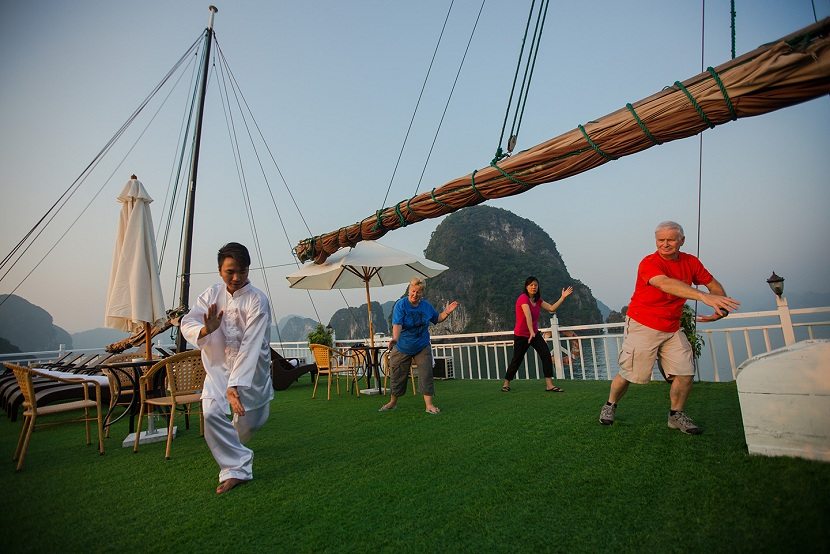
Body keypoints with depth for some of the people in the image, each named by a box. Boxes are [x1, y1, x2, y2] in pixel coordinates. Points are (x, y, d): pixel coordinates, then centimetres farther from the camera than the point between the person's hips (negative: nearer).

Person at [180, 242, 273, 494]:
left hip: (251, 368, -2)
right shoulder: (212, 294, -5)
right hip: (219, 366, 2)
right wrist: (206, 329, -36)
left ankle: (230, 444, 46)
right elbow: (187, 324, -11)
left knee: (252, 419, 8)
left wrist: (235, 385, -35)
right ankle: (236, 468, -2)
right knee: (212, 412, -18)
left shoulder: (257, 300, -20)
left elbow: (250, 346, -27)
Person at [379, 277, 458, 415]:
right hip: (402, 348, -2)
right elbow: (397, 324, -28)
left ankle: (429, 404, 6)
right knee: (398, 376, 10)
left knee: (426, 375, -4)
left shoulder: (426, 306, 0)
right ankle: (392, 402, 30)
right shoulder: (400, 305, -15)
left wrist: (446, 312, -1)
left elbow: (436, 319, 16)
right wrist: (395, 339, -44)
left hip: (422, 347, 2)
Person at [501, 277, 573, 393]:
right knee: (517, 360, 4)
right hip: (521, 335, -6)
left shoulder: (537, 300, 6)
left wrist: (563, 297, -4)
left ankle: (549, 385, -8)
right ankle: (506, 383, 25)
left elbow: (552, 308, 2)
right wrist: (531, 332, -44)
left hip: (535, 333, 6)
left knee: (546, 355, -11)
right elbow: (528, 315, -33)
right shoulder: (523, 298, -19)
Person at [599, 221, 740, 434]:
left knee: (685, 373, 0)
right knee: (628, 374, 0)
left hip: (673, 329, 6)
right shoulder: (649, 263, -19)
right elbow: (665, 283, -38)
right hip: (642, 326, -6)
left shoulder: (691, 262, 3)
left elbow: (714, 285, 11)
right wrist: (704, 297, -51)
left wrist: (722, 307, -11)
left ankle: (676, 415, 22)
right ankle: (610, 405, 24)